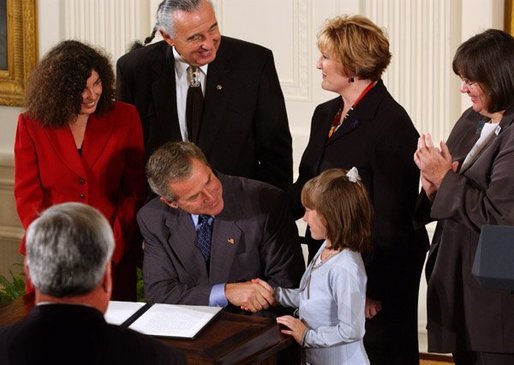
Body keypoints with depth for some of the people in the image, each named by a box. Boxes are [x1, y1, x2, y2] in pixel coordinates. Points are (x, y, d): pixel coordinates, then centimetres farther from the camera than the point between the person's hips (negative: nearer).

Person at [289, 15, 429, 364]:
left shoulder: (392, 124, -18)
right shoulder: (325, 115, 8)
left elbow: (390, 217, -19)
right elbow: (306, 186, 13)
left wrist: (374, 288, -18)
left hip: (379, 268, -8)